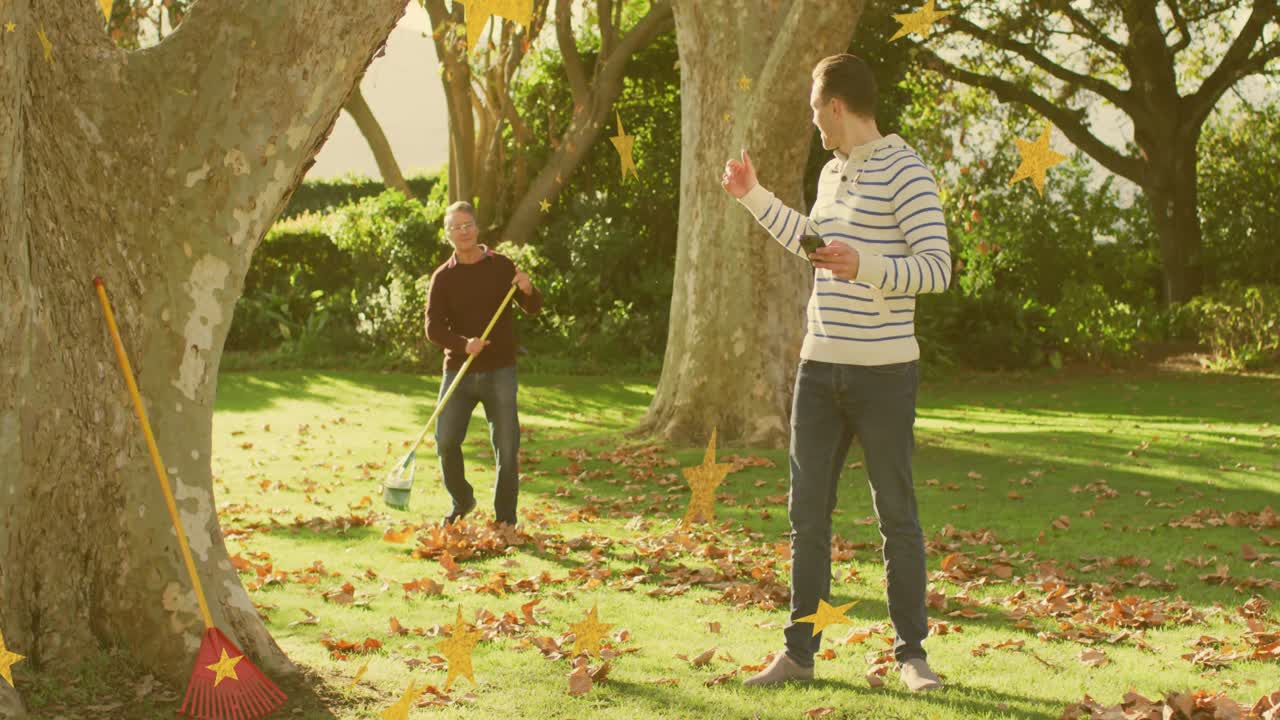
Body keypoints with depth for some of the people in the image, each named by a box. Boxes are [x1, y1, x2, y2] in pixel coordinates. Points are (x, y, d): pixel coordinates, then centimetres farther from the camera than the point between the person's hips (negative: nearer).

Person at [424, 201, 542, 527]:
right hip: (458, 371, 0)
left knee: (507, 448, -2)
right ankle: (462, 501, 19)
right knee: (446, 442, -6)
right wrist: (464, 344, -25)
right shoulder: (442, 277, 2)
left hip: (499, 371, 0)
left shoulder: (501, 266, 4)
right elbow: (433, 327, -7)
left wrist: (528, 290, -20)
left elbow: (533, 308, 4)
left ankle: (505, 518, 10)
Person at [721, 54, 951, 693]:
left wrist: (864, 266, -31)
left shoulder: (905, 172, -11)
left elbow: (937, 269, -17)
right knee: (807, 513, 8)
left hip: (884, 371, -7)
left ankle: (911, 652, 14)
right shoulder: (832, 172, 14)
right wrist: (753, 196, 34)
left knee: (896, 514, 3)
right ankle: (799, 650, 15)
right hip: (820, 366, 7)